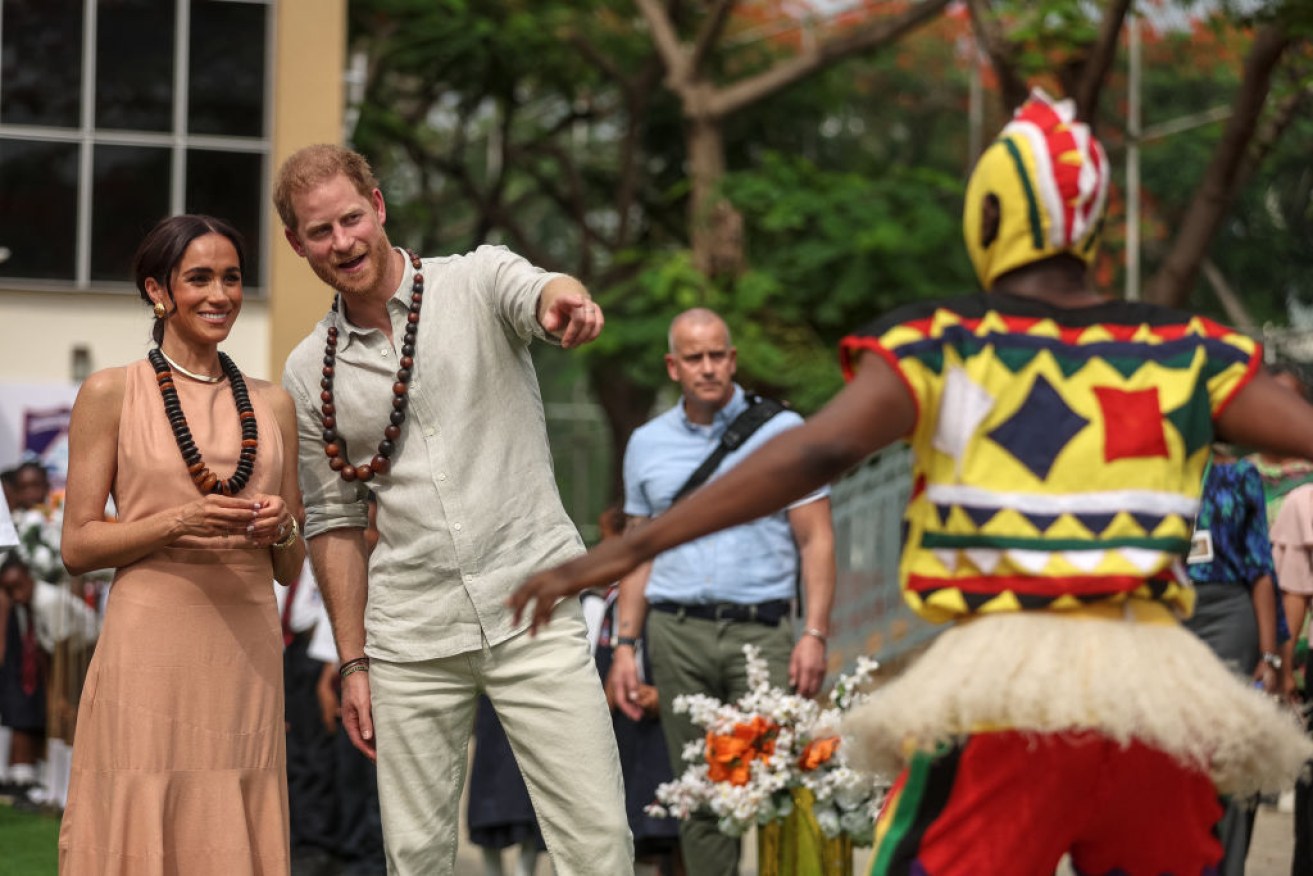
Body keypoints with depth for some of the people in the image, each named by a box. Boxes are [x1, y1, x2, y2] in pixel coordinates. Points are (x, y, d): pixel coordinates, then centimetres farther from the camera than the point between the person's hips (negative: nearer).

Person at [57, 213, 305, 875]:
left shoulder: (272, 405, 16)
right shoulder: (111, 393, 4)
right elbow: (78, 545, 0)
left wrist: (280, 532, -3)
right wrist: (178, 523, -14)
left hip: (247, 653, 3)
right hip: (150, 647, -3)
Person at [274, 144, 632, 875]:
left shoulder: (477, 282, -1)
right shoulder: (311, 374, 8)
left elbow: (536, 291, -25)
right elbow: (335, 523, 12)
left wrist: (564, 302, -50)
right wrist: (354, 663, 6)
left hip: (531, 613, -3)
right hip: (410, 638, 3)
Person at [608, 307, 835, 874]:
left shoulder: (781, 431, 4)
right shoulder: (646, 445, 14)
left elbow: (816, 540, 1)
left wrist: (815, 634, -9)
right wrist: (624, 645, 9)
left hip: (761, 631, -3)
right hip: (678, 633, 3)